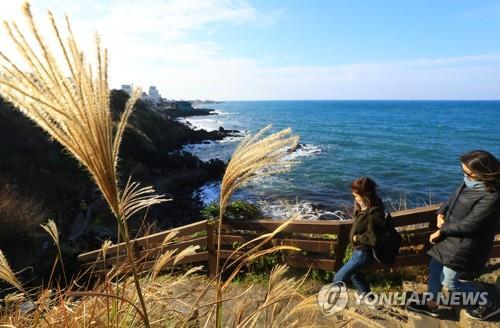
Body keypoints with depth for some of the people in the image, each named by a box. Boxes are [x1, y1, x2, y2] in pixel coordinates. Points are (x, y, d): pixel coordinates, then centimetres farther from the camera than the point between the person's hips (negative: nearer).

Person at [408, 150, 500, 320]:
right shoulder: (470, 183, -2)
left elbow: (469, 225, -25)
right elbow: (453, 199, 13)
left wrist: (441, 231, -15)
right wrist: (440, 214, -5)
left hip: (465, 245, -8)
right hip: (451, 237, 8)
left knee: (449, 281, 8)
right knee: (434, 268, 18)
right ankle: (431, 304, 36)